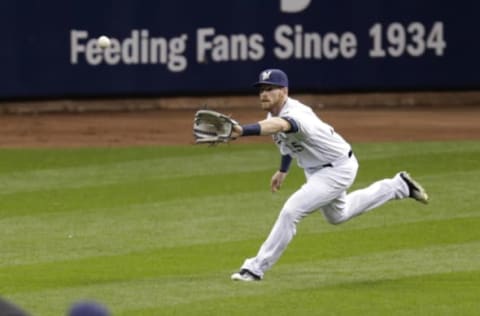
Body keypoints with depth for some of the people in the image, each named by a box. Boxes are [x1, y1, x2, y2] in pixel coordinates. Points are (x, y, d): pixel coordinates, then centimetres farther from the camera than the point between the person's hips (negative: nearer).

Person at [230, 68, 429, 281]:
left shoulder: (295, 114, -38)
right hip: (315, 170, 10)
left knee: (291, 211, -23)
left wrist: (242, 131, -79)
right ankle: (399, 186, 42)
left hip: (338, 169, -10)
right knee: (337, 216, 30)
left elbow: (278, 126, -62)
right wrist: (283, 170, 17)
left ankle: (257, 268, -13)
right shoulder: (276, 113, -8)